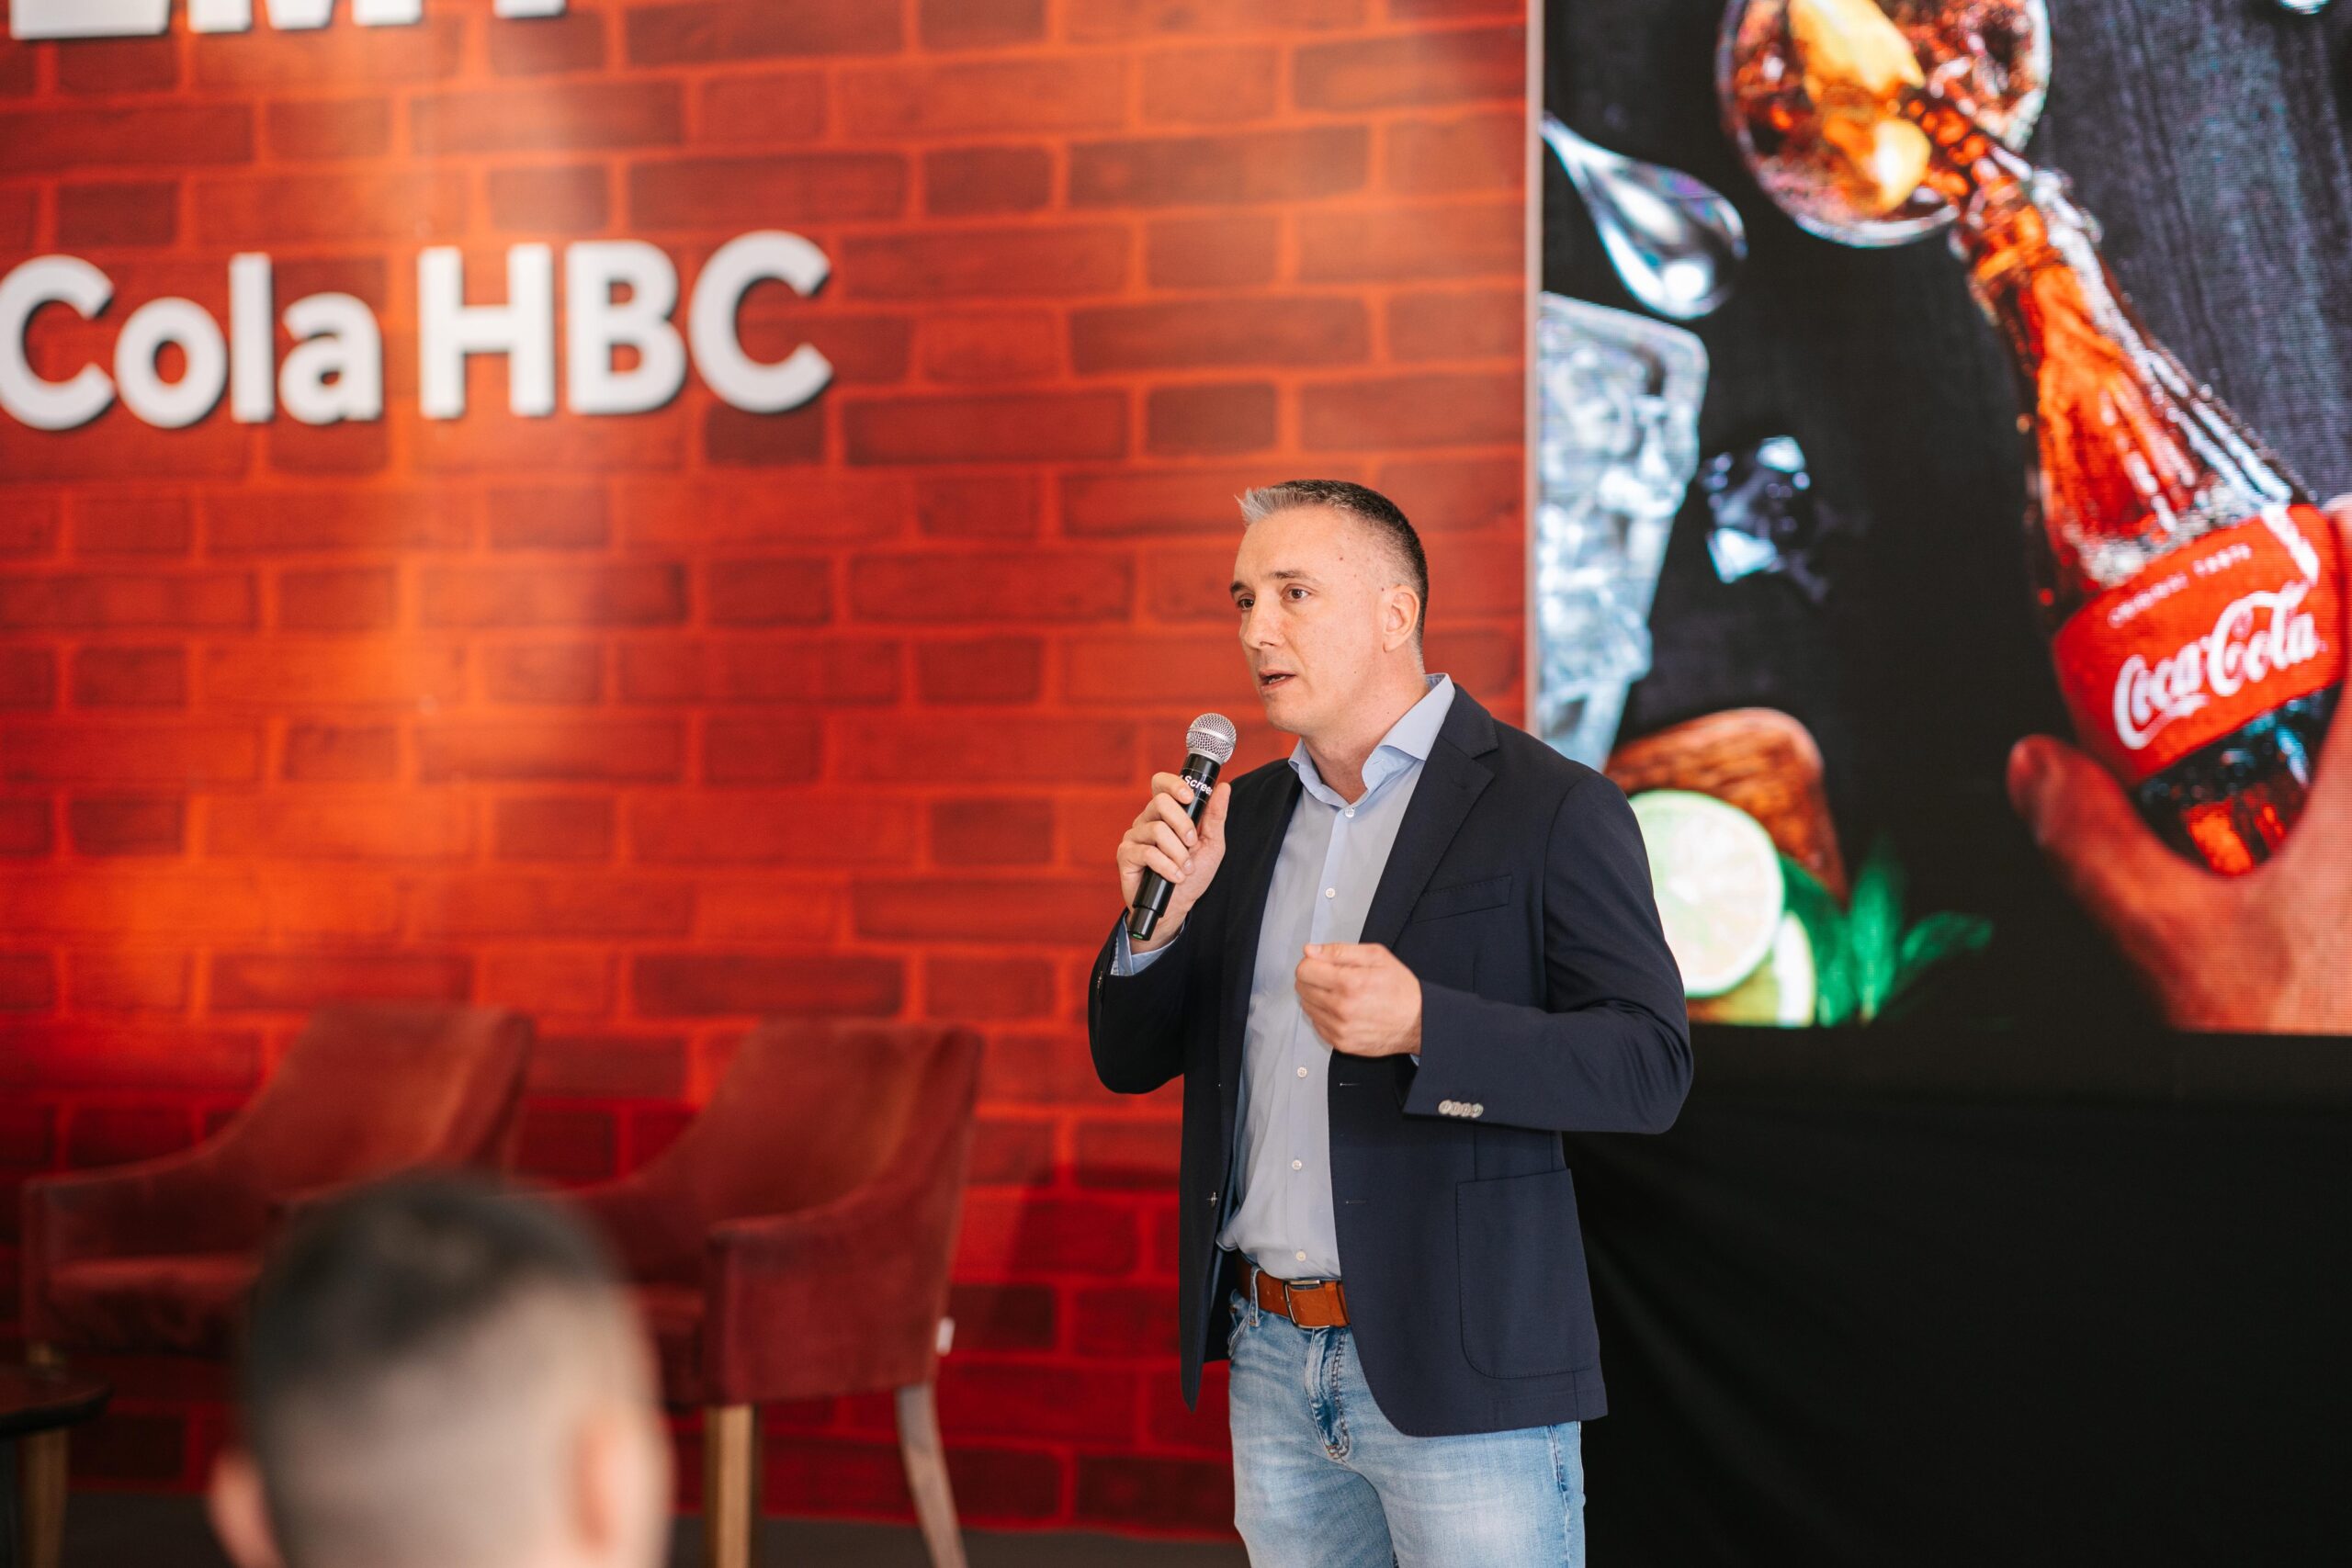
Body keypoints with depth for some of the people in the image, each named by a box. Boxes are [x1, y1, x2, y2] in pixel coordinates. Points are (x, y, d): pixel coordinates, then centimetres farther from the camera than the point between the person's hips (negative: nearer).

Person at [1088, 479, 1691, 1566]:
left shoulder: (1551, 809, -7)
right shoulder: (1242, 817, 12)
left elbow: (1650, 1066, -13)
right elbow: (1131, 1062, 14)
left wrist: (1423, 1027, -26)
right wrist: (1156, 918, -6)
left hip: (1457, 1369, -6)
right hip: (1272, 1364, 6)